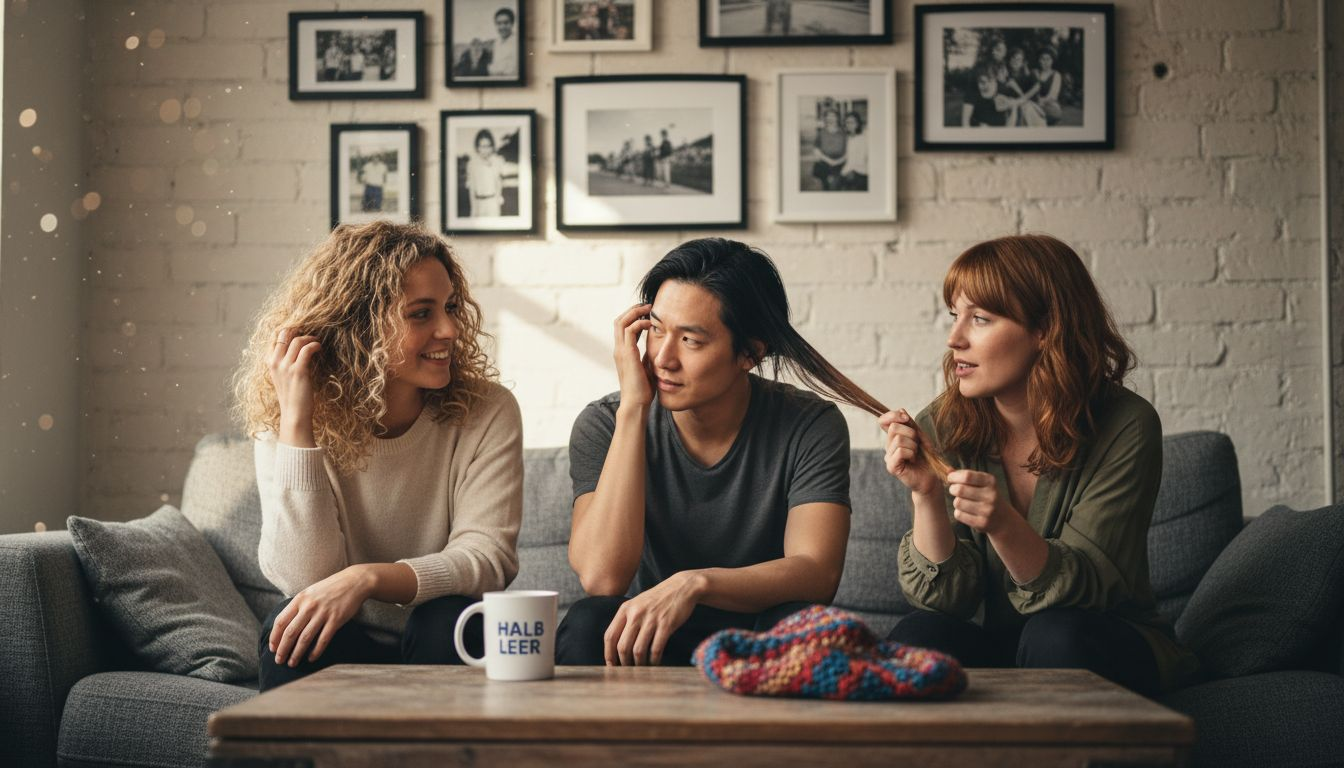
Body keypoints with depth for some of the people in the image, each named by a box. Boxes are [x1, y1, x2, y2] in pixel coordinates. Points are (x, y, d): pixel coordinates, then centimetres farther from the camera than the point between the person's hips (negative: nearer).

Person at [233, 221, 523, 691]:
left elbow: (488, 556, -19)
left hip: (443, 653, 0)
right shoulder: (284, 423, -9)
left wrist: (366, 578, -35)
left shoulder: (486, 414, -9)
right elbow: (303, 577, -20)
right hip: (342, 652, 0)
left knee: (447, 617, -31)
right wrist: (295, 421, -26)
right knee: (295, 628, -30)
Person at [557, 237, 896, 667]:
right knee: (587, 623, -32)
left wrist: (694, 583, -38)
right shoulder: (605, 426, -9)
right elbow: (602, 578, -24)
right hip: (646, 645, -1)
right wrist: (632, 407, -24)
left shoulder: (811, 427, -10)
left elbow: (817, 573, -21)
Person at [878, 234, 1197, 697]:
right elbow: (947, 597, -11)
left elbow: (1087, 591, -19)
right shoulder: (941, 429, -8)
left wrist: (1003, 524, -38)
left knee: (1055, 635, -33)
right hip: (997, 646, 1)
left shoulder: (1125, 427, -16)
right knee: (916, 636, -28)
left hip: (1110, 650, -1)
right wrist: (926, 494, -28)